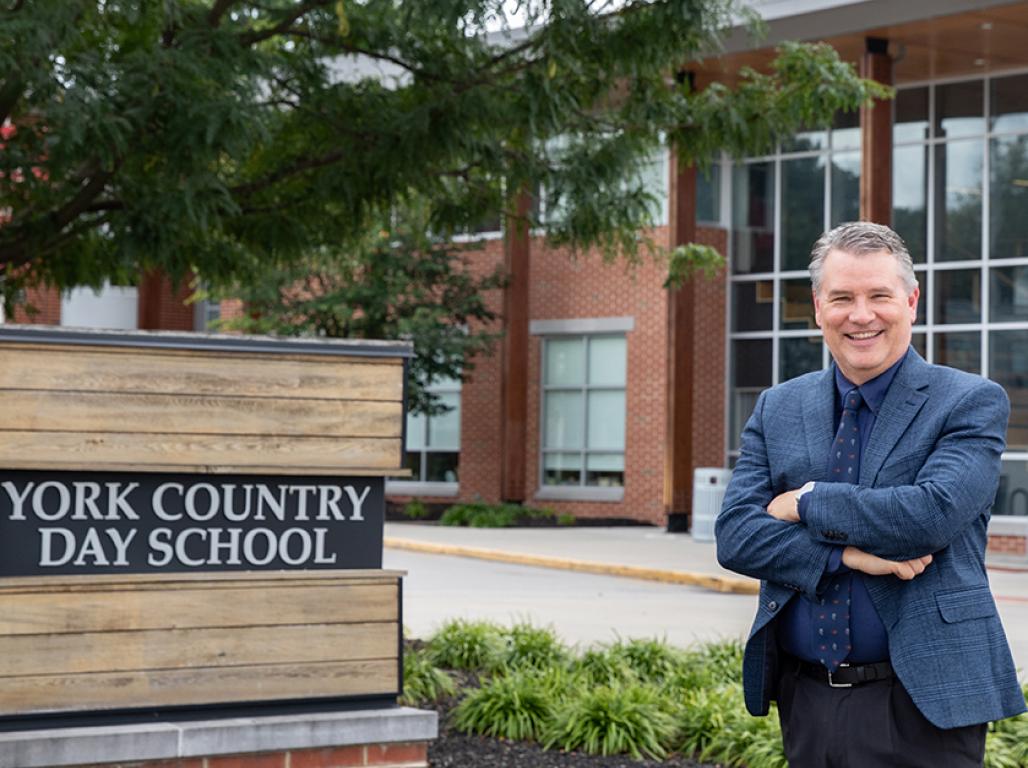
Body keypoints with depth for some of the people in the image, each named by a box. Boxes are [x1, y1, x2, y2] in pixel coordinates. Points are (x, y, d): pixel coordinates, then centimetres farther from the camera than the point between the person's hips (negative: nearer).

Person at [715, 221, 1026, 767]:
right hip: (804, 699, 4)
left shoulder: (972, 403, -4)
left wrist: (807, 502, -9)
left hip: (921, 705, -4)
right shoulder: (776, 409, 9)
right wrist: (847, 555, -15)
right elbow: (734, 535, -1)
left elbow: (933, 514, -19)